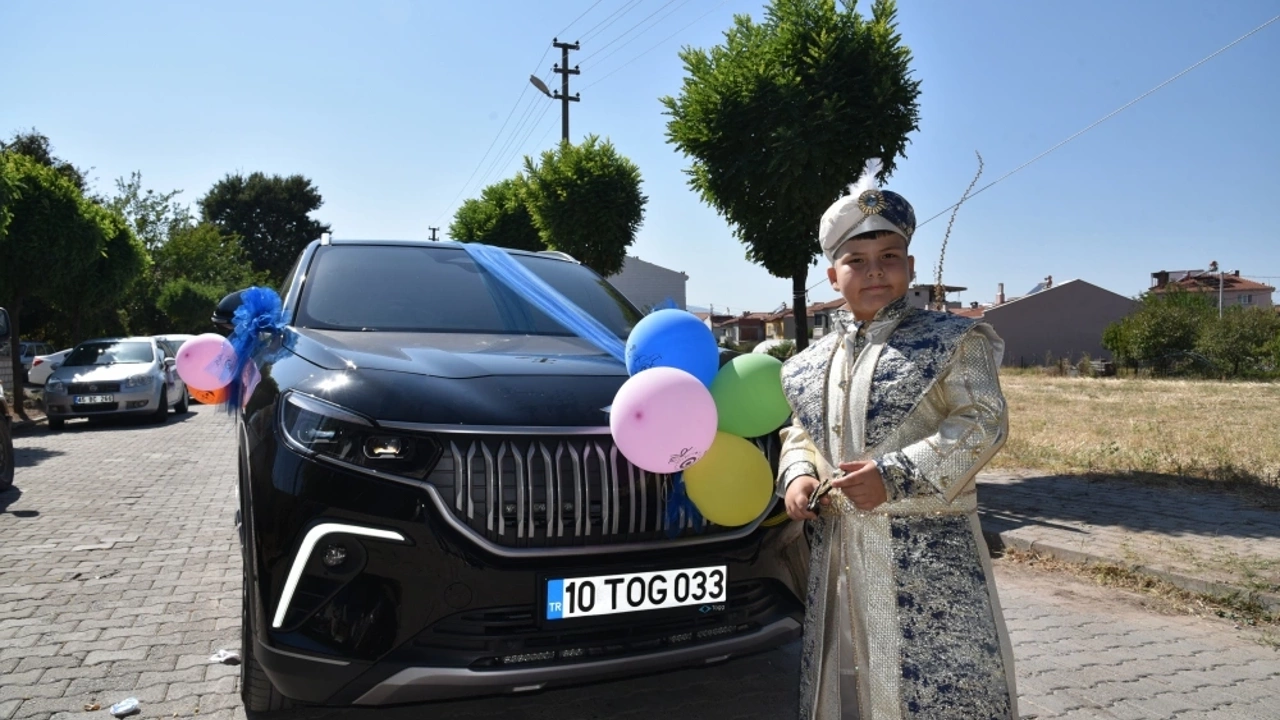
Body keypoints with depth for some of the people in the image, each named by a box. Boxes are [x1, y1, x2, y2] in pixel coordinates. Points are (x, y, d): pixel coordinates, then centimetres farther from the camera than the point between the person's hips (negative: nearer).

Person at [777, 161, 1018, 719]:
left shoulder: (951, 340, -1)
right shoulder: (813, 362, 13)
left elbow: (982, 424, -10)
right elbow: (799, 433, 21)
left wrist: (895, 476, -19)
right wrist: (798, 476, -2)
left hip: (928, 555, -5)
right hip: (838, 552, 5)